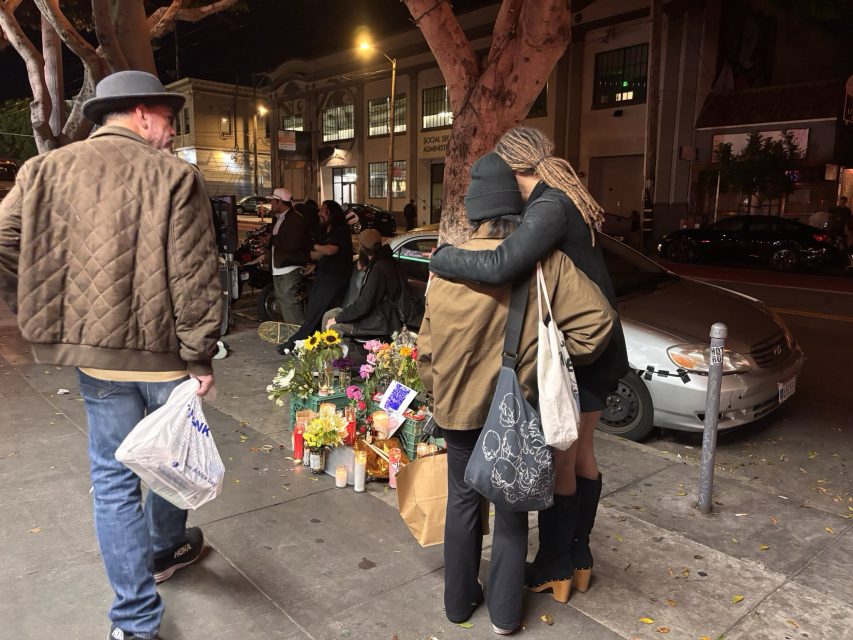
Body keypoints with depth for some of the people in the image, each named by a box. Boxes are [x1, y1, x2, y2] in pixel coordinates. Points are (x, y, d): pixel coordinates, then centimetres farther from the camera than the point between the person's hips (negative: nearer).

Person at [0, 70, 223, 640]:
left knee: (113, 476, 12)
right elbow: (196, 278, -14)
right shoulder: (175, 176, -9)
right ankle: (166, 549, 46)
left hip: (96, 356, 3)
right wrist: (201, 357, -8)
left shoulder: (46, 170, 3)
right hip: (166, 354, -2)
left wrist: (47, 316, 9)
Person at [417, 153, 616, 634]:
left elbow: (428, 345, -3)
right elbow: (598, 318, -17)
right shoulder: (544, 261, -14)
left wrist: (437, 390, 12)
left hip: (457, 404, 2)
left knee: (463, 501, 19)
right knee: (512, 507, 16)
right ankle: (505, 611, 29)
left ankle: (460, 600, 35)